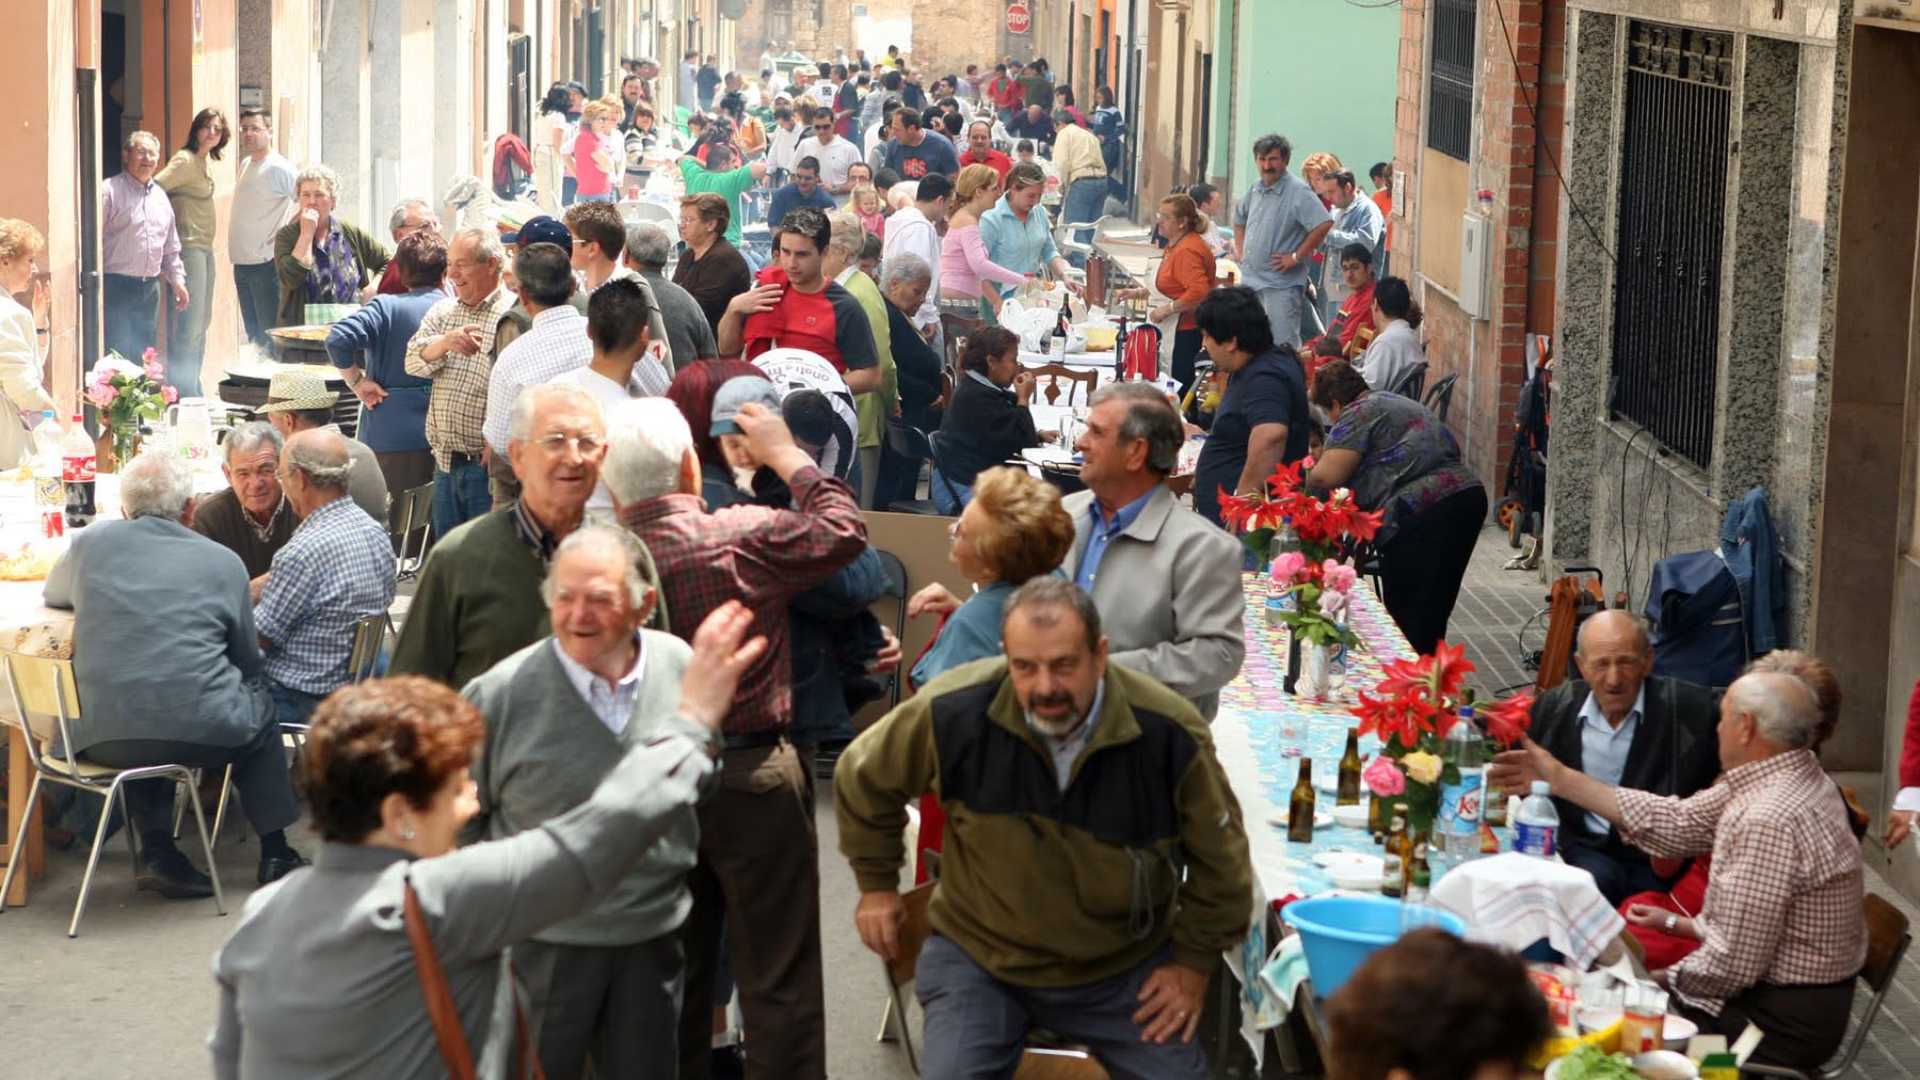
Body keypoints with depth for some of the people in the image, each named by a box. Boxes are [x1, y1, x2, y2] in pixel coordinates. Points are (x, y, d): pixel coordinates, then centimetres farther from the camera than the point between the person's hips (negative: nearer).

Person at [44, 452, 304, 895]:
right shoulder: (223, 562, 2)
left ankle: (157, 853, 24)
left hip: (105, 737, 2)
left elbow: (54, 595, 28)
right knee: (258, 707, 29)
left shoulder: (90, 543, 6)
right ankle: (274, 851, 32)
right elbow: (249, 661, 12)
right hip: (202, 731, -2)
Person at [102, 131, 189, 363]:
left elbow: (170, 245, 25)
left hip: (150, 287, 7)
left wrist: (177, 279, 18)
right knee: (118, 354, -11)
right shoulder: (110, 191, -7)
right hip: (116, 285, -7)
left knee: (144, 352, 10)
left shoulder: (160, 196, 17)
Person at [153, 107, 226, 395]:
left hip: (205, 248, 10)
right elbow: (153, 189, -22)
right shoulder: (185, 161, -13)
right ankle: (183, 393, -8)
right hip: (189, 248, -10)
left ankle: (193, 391, 20)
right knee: (189, 323, -10)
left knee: (202, 321, 14)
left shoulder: (204, 162, 15)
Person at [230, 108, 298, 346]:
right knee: (253, 333, 13)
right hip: (242, 263, 8)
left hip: (266, 264, -8)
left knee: (270, 334, -7)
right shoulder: (245, 165, 14)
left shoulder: (278, 168, -12)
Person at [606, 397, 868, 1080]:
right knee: (779, 985, 6)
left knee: (675, 978, 19)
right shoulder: (744, 538, -18)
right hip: (752, 776, -4)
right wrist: (784, 455, 5)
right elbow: (844, 530, -4)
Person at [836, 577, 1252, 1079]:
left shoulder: (1169, 732, -20)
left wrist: (1196, 961, 3)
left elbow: (1219, 855, 0)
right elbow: (863, 779, 2)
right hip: (979, 956, -1)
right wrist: (877, 884, 10)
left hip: (1124, 967, 1)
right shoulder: (952, 712, -21)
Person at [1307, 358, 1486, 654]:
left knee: (1408, 621, -5)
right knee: (1432, 617, 15)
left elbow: (1327, 476, -12)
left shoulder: (1357, 414, -1)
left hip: (1423, 513, -9)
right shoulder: (1397, 402, 28)